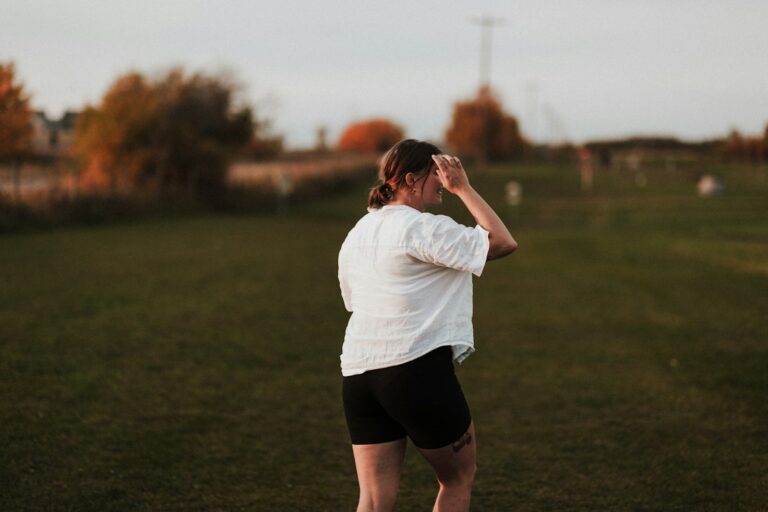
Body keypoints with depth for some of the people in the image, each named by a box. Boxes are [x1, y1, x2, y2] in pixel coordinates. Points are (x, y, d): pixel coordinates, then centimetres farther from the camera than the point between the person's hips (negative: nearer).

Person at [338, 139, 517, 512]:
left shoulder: (357, 233, 16)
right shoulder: (423, 228, -9)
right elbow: (503, 243, -11)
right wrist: (463, 189, -4)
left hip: (357, 374, 7)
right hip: (416, 369, -7)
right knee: (458, 480, 13)